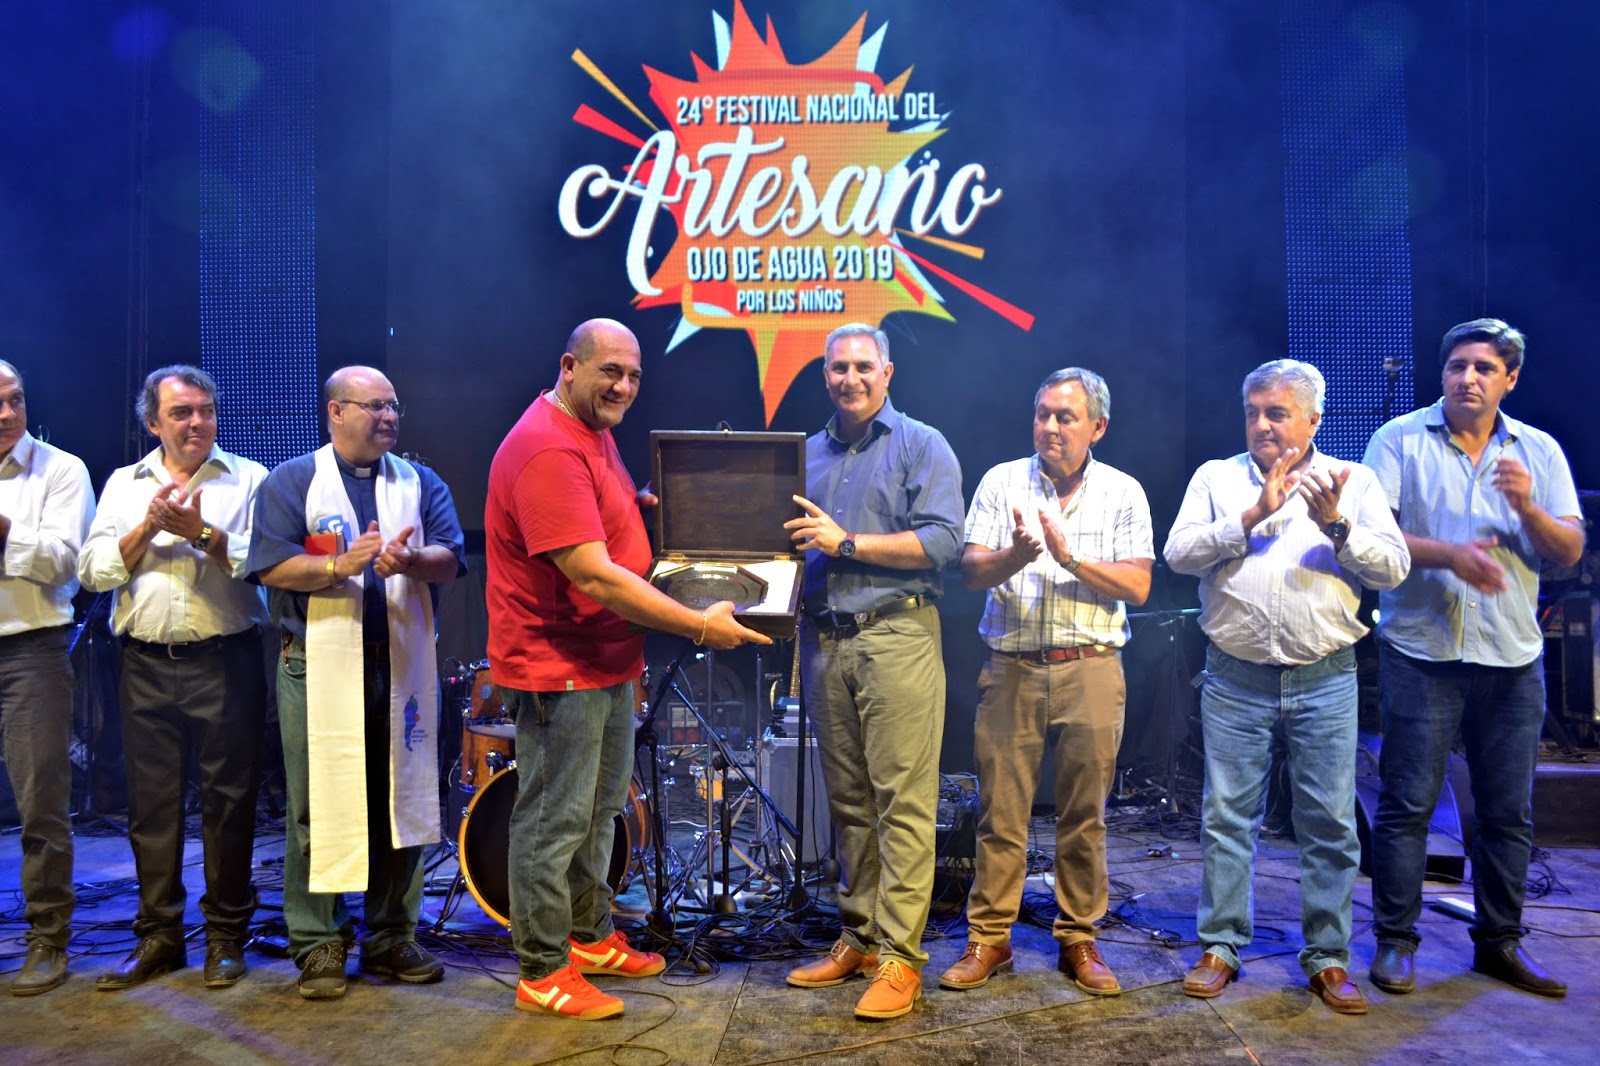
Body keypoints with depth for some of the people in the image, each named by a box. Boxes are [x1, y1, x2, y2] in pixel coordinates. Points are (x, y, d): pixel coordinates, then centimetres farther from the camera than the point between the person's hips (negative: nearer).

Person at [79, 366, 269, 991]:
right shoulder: (124, 485, 13)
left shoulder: (249, 480, 3)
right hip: (147, 667, 3)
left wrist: (202, 531, -18)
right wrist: (149, 526, -9)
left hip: (225, 663, -3)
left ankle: (226, 935, 16)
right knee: (151, 803, 8)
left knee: (228, 800, 3)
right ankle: (159, 935, 22)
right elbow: (93, 572, 4)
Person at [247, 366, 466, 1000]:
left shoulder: (421, 484, 13)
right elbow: (272, 567, -5)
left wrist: (411, 560, -20)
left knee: (402, 802, 7)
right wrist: (339, 566, -19)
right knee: (319, 810, 0)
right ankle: (319, 945, 12)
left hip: (404, 666, 3)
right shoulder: (291, 482, 6)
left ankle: (391, 937, 19)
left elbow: (450, 559, 1)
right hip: (319, 668, -2)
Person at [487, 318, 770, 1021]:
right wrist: (700, 626, -27)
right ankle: (543, 975, 17)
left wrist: (649, 507, 7)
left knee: (599, 809, 22)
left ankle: (591, 937, 38)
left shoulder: (594, 434, 10)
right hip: (557, 667, -11)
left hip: (607, 659, 11)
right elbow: (593, 576, -30)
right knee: (555, 823, 2)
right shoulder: (547, 450, -24)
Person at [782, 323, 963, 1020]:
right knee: (847, 800, 10)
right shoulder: (808, 454, 19)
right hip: (824, 641, 5)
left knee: (902, 800, -6)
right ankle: (860, 938, 21)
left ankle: (900, 956, 0)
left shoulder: (922, 447, 3)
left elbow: (942, 542, -10)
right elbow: (790, 543, 22)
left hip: (897, 635, -5)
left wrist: (846, 542, -14)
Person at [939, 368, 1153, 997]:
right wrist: (1016, 555, -22)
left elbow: (1138, 586, -2)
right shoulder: (1001, 482, 6)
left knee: (1085, 815, 7)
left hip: (1091, 670, 0)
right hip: (1011, 668, 0)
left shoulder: (1123, 493, 6)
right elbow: (971, 572, -2)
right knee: (1000, 810, 3)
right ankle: (989, 939, 16)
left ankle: (1079, 941, 21)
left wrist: (1071, 557, -14)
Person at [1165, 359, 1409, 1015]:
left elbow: (1394, 569, 0)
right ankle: (1220, 948, 18)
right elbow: (1179, 553, -6)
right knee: (1227, 817, 6)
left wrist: (1336, 525, -15)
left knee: (1330, 826, 6)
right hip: (1237, 680, 0)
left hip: (1326, 681, 0)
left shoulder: (1354, 482, 8)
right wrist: (1254, 515, -14)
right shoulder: (1216, 477, 8)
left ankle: (1328, 958, 20)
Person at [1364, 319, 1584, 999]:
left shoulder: (1539, 452, 11)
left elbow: (1569, 553, 6)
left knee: (1508, 810, 10)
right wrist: (1446, 553, -21)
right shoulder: (1400, 440, 1)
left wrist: (1527, 508, -12)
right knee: (1407, 802, -1)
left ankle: (1498, 941, 25)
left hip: (1513, 658, 4)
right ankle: (1395, 939, 10)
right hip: (1422, 652, -3)